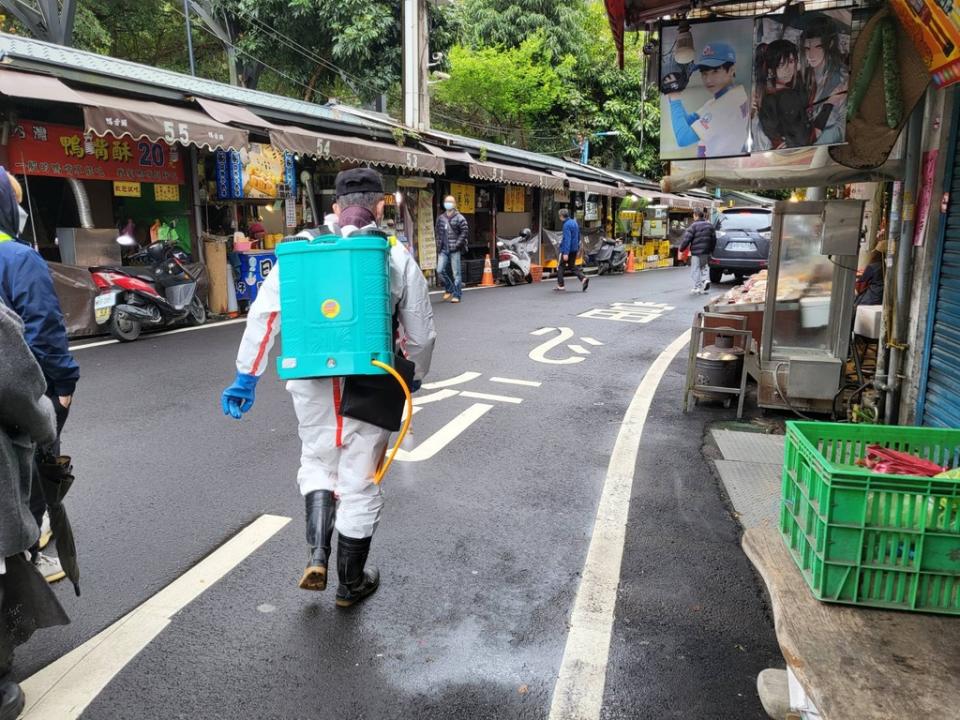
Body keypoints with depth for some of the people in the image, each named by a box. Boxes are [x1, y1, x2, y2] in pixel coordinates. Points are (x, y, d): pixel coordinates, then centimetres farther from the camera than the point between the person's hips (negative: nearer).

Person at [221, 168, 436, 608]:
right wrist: (415, 376, 21)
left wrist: (246, 377, 2)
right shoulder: (397, 257, -1)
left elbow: (264, 315, -3)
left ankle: (317, 556, 12)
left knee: (318, 465, 25)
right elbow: (421, 332, 3)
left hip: (312, 384, 2)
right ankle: (351, 584, 27)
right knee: (359, 483, 12)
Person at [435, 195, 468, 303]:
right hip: (443, 250, 5)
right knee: (440, 270, -2)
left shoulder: (459, 218, -3)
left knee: (456, 273, -2)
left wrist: (456, 245, -13)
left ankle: (457, 295, 4)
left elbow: (465, 232, -8)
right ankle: (449, 288, 20)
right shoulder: (440, 218, 13)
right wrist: (439, 245, 9)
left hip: (454, 250, -5)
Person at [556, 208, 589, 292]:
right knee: (572, 266, 14)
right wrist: (578, 249, 26)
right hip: (574, 249, 8)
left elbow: (567, 239, -24)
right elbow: (578, 237, 19)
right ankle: (583, 278, -5)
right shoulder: (574, 222, 11)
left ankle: (560, 285, 7)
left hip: (566, 250, -8)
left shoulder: (566, 225, -17)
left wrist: (566, 253, -28)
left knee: (560, 266, 5)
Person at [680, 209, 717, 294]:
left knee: (696, 270, 1)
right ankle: (706, 279, -1)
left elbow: (687, 239, -14)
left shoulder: (694, 226, -11)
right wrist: (711, 249, 26)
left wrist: (681, 248, -3)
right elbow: (714, 239, 15)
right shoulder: (710, 225, 10)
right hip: (706, 251, 6)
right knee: (705, 267, 20)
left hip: (696, 252, -6)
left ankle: (697, 287, 2)